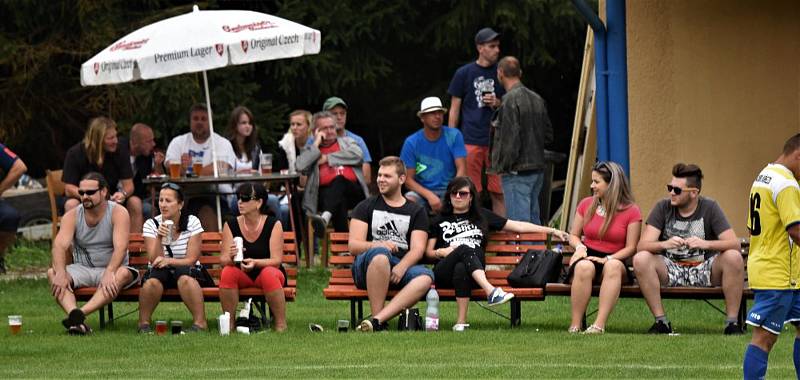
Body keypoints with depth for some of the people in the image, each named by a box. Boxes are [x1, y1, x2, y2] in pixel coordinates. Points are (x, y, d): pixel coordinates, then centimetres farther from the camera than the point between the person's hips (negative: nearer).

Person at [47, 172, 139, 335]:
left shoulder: (118, 213, -8)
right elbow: (60, 245, -16)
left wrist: (109, 272, -40)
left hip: (110, 268, -3)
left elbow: (120, 247, -22)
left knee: (123, 274, -37)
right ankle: (75, 315, -52)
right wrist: (61, 274, -35)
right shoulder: (72, 216, 0)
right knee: (52, 273, -25)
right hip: (82, 269, 3)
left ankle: (80, 313, -54)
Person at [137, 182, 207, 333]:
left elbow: (191, 260, -11)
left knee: (184, 278, -37)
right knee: (152, 281, -34)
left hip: (187, 271, -1)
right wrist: (159, 238, -28)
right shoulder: (151, 224, -3)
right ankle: (143, 323, -17)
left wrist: (168, 261, -27)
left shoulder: (192, 223, -6)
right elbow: (154, 260, -11)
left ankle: (200, 322, -32)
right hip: (160, 272, 1)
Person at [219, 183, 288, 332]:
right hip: (242, 275, 2)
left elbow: (276, 261, -15)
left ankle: (281, 324, -28)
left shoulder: (273, 225, -9)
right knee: (227, 272, -30)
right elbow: (223, 260, -7)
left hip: (268, 271, -2)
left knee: (268, 274, -36)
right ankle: (228, 323, -24)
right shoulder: (231, 226, -2)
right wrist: (231, 258, -32)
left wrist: (255, 263, -34)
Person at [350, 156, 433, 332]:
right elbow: (353, 245, 4)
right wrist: (379, 245, -18)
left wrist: (401, 267, -18)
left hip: (402, 266, 1)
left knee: (425, 277, -33)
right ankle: (378, 319, -37)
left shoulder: (416, 212, 19)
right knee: (380, 254, -38)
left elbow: (418, 249, 4)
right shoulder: (366, 207, 17)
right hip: (366, 269, -1)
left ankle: (377, 319, -45)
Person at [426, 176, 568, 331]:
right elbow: (428, 252, 21)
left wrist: (552, 231, 17)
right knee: (465, 248, -34)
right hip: (444, 271, -1)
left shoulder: (481, 216, 26)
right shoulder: (439, 220, 26)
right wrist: (442, 252, -2)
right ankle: (491, 292, -53)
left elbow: (518, 226, 23)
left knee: (461, 269, -38)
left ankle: (461, 321, -43)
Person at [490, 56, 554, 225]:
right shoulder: (537, 99, 11)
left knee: (519, 222, -8)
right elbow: (548, 136, 15)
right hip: (538, 167, 8)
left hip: (517, 172, -8)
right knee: (533, 219, 14)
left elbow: (510, 139, -17)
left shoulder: (510, 100, -14)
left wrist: (502, 166, -9)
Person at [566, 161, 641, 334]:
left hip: (614, 261, -2)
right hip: (588, 257, 2)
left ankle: (599, 325, -47)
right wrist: (579, 246, -5)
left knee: (613, 266, -40)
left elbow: (630, 248, -2)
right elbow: (573, 235, 19)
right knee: (584, 267, -37)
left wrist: (608, 259, -17)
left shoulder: (631, 211, 1)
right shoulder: (586, 205, 11)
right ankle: (575, 325, -36)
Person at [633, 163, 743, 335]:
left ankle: (732, 322, -19)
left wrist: (706, 244, -32)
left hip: (703, 269, -1)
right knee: (641, 259, -28)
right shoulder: (663, 208, -2)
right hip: (671, 268, 1)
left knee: (733, 257, -29)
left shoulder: (709, 208, -4)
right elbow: (642, 245, -12)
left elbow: (735, 244, -14)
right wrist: (664, 244, -33)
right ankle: (661, 321, -21)